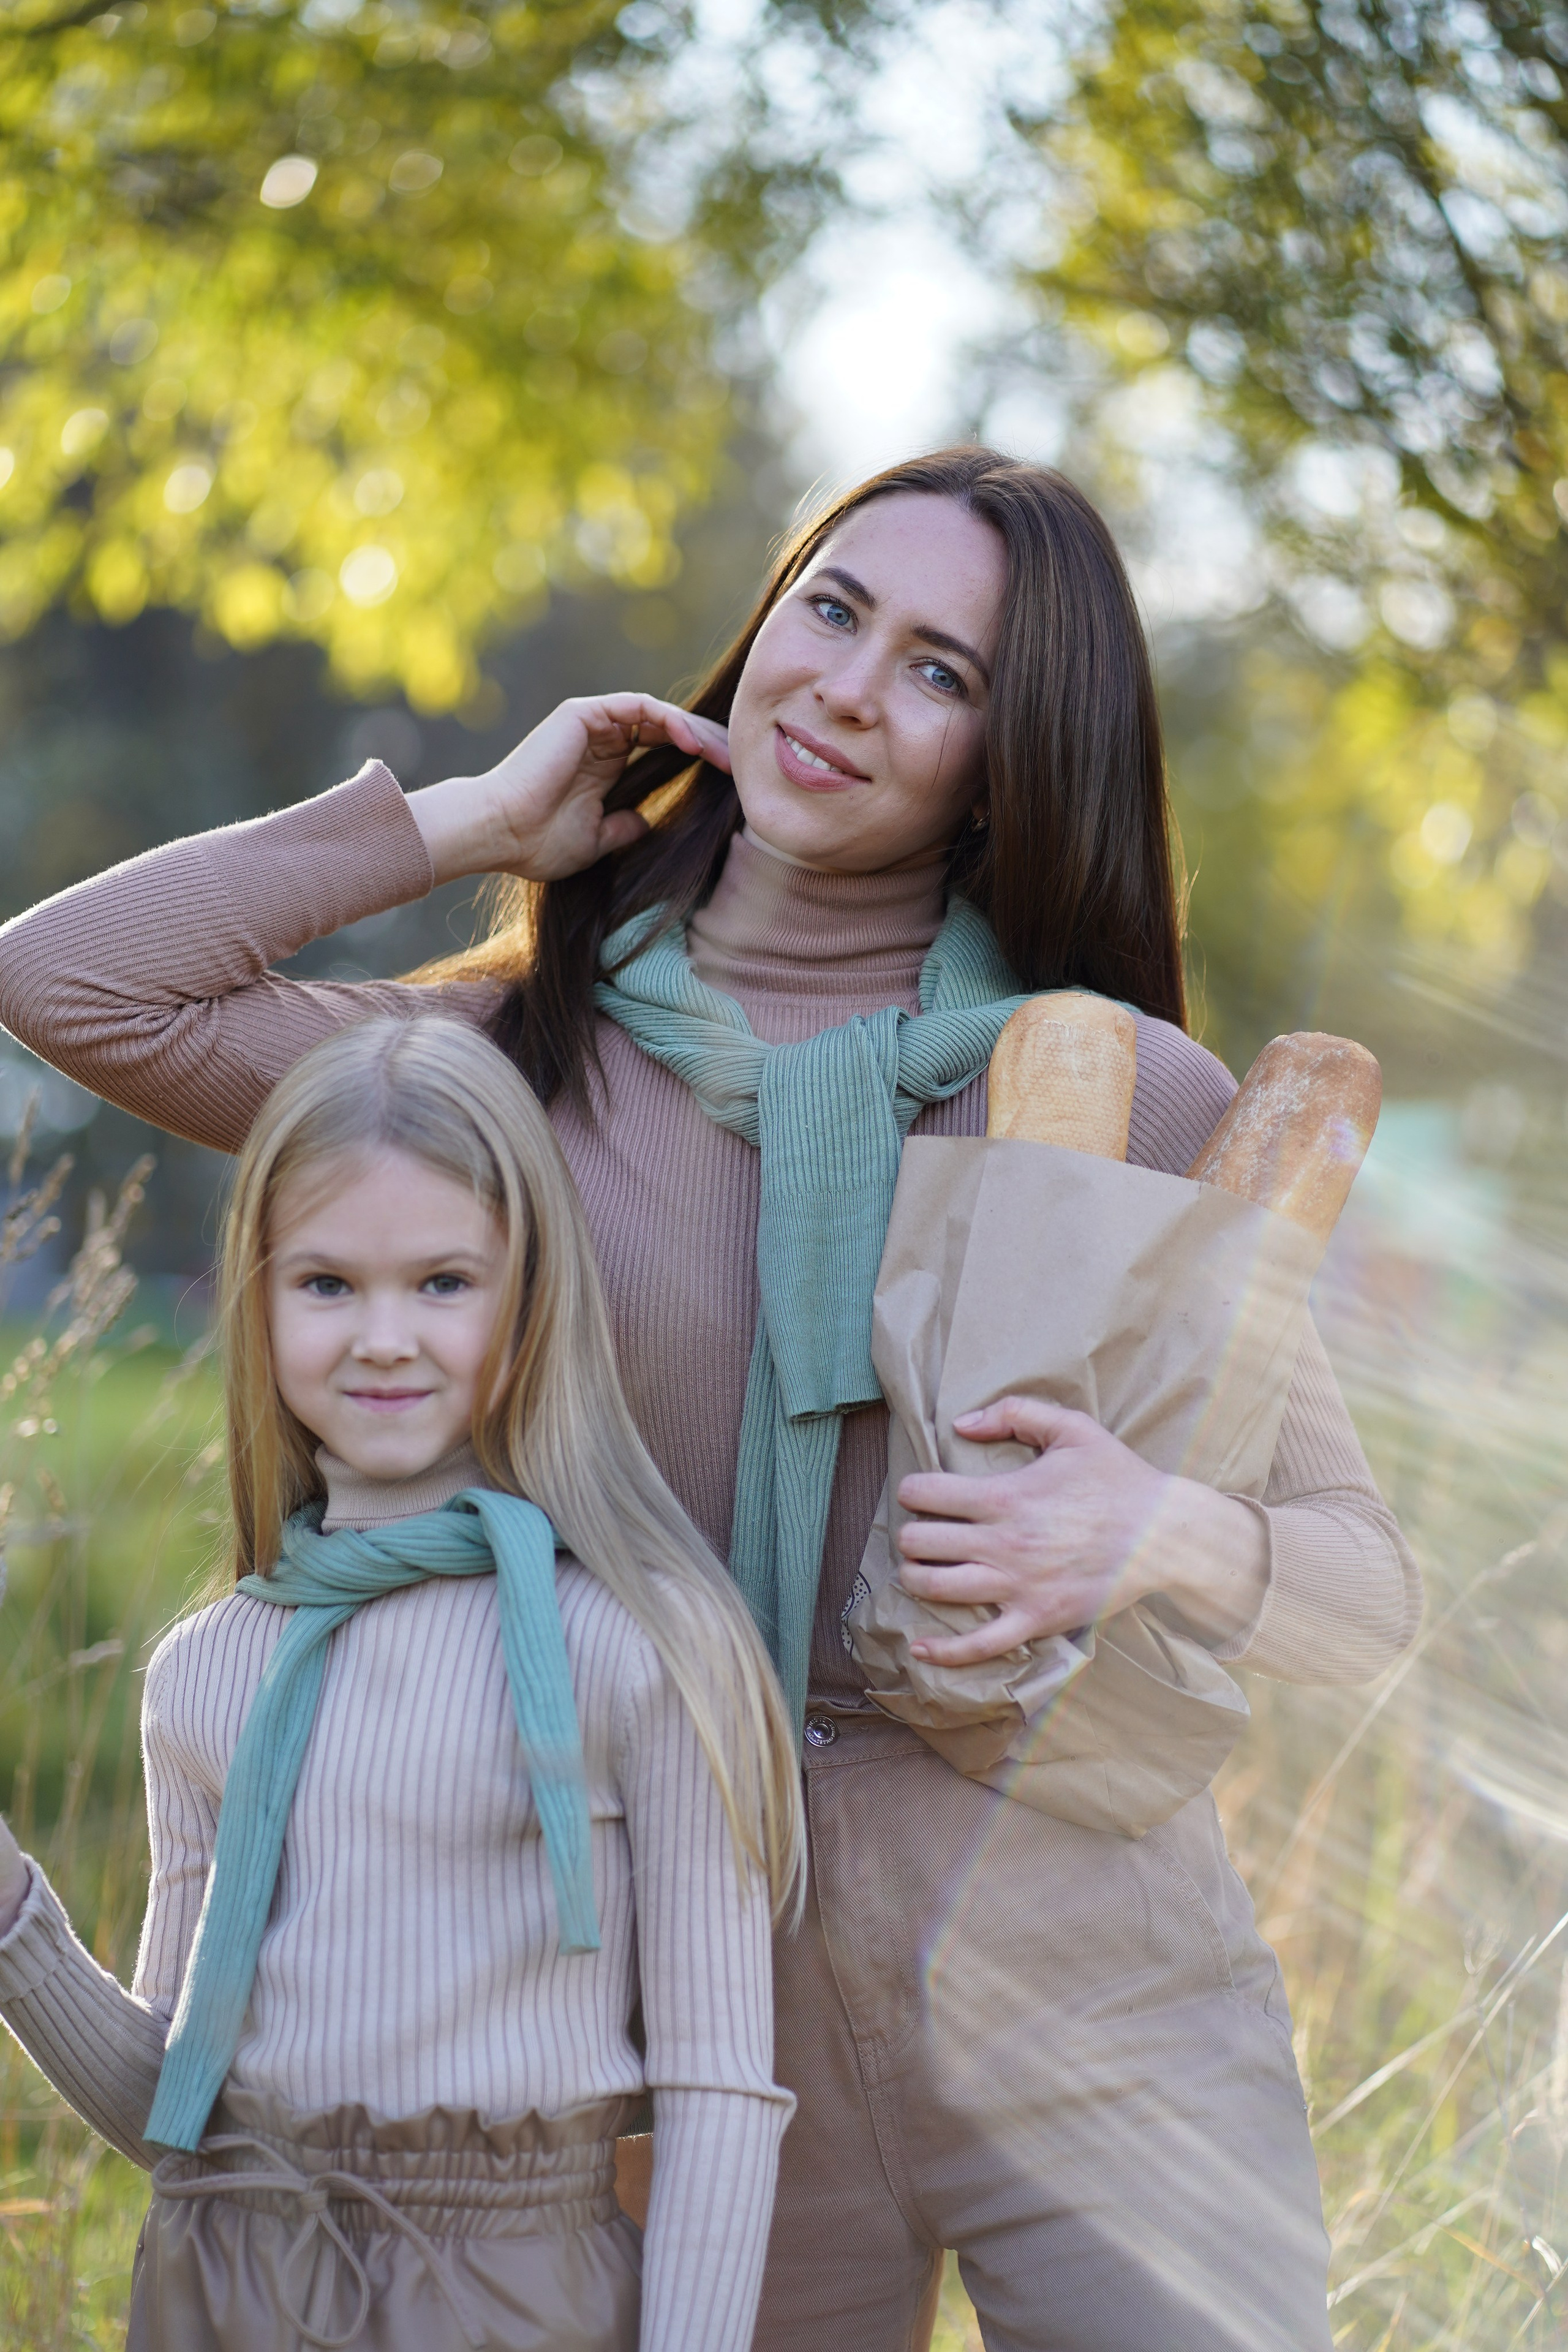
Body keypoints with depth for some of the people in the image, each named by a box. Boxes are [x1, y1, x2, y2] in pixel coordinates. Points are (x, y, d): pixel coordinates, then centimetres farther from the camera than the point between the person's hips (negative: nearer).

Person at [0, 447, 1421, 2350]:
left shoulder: (1138, 1099, 0)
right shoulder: (537, 1055, 4)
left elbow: (1367, 1593, 3)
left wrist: (1168, 1534, -20)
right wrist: (470, 824, 1)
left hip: (1093, 2003, -1)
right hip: (723, 2019, 1)